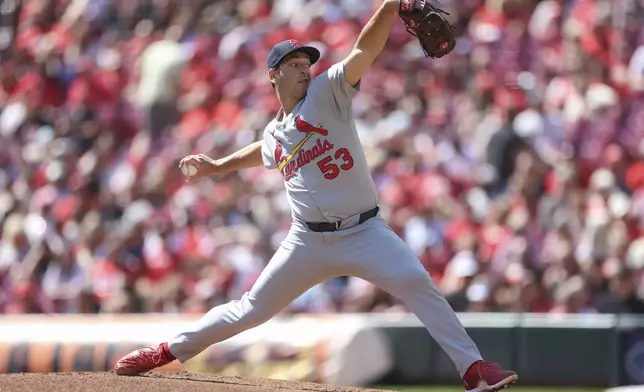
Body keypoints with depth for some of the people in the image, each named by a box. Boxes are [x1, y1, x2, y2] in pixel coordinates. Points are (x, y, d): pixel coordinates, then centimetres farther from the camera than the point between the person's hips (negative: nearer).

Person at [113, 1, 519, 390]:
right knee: (253, 309, 7)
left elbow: (366, 48, -18)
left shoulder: (328, 92, -2)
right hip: (309, 240, 3)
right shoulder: (274, 135, 11)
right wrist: (218, 166, 39)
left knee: (416, 281, -26)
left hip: (365, 232, -3)